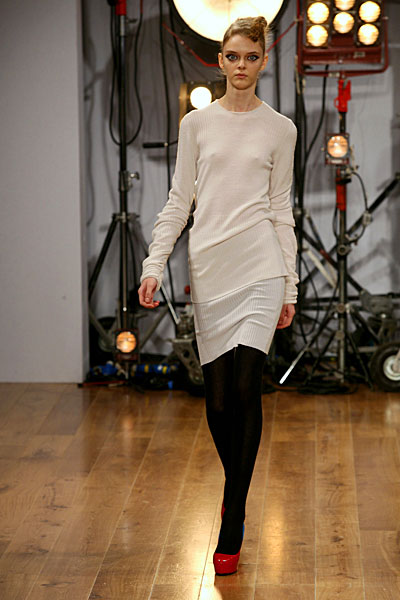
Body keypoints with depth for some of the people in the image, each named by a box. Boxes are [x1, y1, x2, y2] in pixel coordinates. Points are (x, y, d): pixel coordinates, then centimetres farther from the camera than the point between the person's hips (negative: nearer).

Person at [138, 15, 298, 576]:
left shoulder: (280, 129, 7)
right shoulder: (196, 123, 9)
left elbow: (281, 210, 8)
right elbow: (178, 202, 10)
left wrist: (290, 287, 6)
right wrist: (154, 266, 0)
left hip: (258, 267, -1)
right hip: (207, 269, 2)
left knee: (247, 390, -11)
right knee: (218, 399, 2)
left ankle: (232, 530, -5)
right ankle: (237, 486, 31)